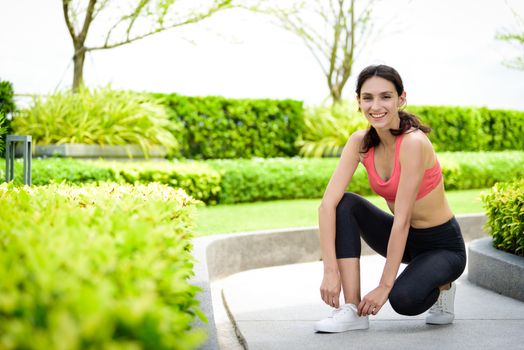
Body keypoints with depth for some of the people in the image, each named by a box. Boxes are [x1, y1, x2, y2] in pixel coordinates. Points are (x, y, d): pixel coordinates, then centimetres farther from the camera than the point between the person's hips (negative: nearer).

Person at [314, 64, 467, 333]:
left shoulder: (413, 143, -27)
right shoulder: (360, 142, -9)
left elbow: (402, 218, -28)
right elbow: (328, 204, -18)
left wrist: (385, 285, -27)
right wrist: (330, 271, -28)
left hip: (442, 246, -6)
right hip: (404, 238, 6)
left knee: (403, 298, -32)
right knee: (346, 205, -19)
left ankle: (440, 288, 5)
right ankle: (353, 311, -16)